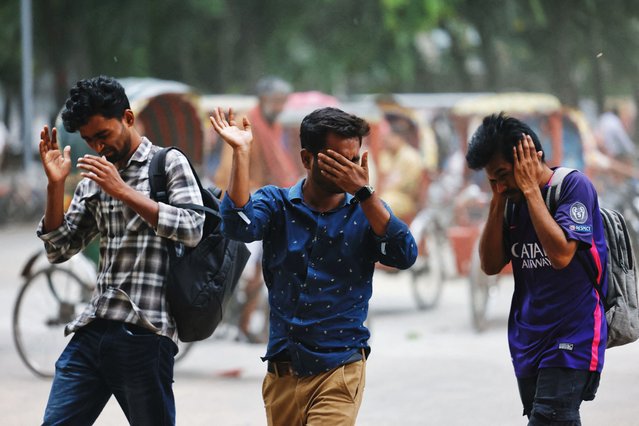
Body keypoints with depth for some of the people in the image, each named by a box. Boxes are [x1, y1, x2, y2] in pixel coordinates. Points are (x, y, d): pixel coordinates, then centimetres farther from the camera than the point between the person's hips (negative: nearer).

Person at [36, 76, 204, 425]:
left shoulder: (168, 163, 2)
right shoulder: (94, 178, 19)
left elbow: (192, 229, -12)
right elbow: (59, 249, 17)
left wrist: (123, 191, -13)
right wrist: (55, 185, 3)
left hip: (144, 334, -6)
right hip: (92, 331, 6)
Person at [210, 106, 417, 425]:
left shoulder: (364, 211, 2)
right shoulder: (276, 204, 4)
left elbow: (405, 256, -15)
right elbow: (238, 226, -18)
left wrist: (363, 192, -19)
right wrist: (241, 153, -18)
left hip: (339, 372, -2)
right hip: (282, 371, 2)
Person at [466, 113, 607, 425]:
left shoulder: (574, 186, -10)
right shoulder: (514, 201, 9)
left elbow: (561, 254, -23)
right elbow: (490, 265, 5)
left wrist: (531, 189, -17)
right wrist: (498, 201, -3)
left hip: (570, 343, -7)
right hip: (527, 345, 7)